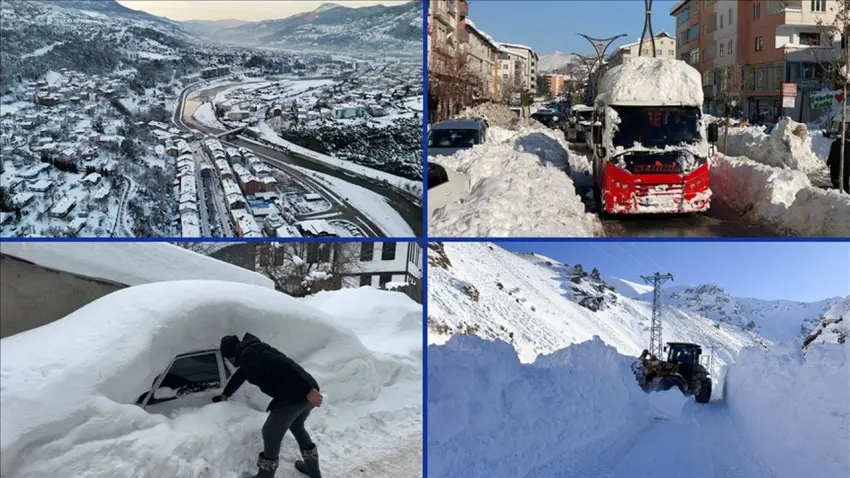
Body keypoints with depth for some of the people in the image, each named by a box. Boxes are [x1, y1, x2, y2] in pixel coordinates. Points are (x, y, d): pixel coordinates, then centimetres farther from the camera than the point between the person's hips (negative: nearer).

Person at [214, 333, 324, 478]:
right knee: (297, 427, 31)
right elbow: (239, 376, 42)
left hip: (292, 397, -10)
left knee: (271, 435, 8)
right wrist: (224, 395, 58)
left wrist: (308, 390, -27)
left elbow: (283, 366, -23)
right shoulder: (250, 351, 23)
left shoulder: (250, 354, -10)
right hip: (304, 393, 10)